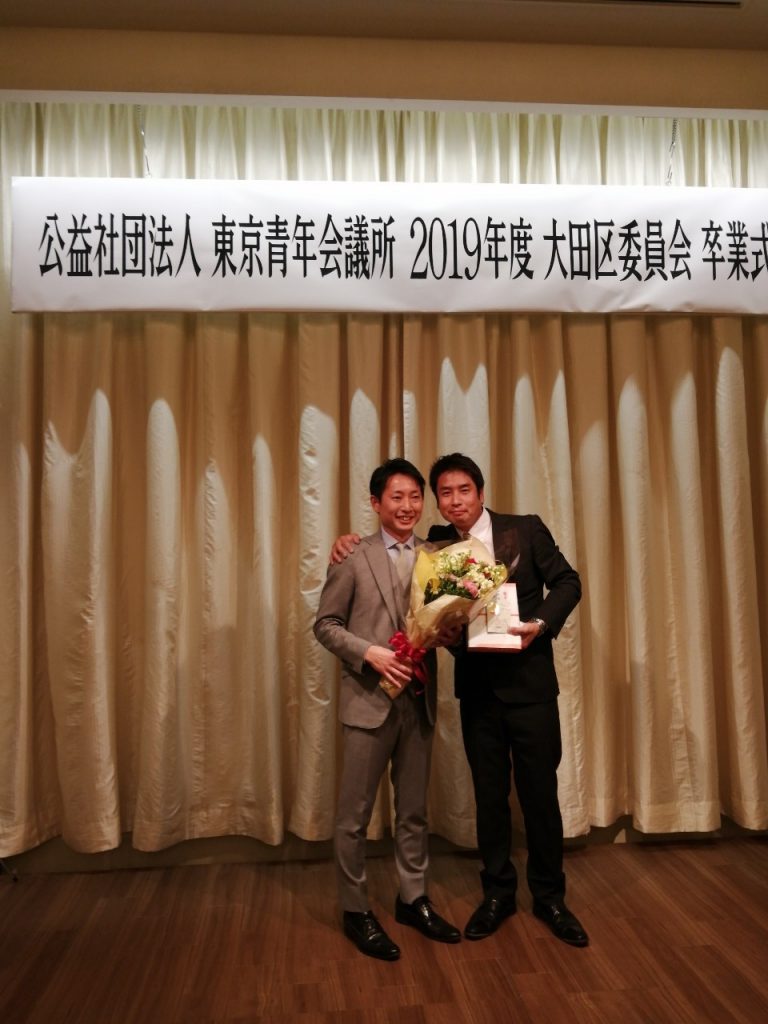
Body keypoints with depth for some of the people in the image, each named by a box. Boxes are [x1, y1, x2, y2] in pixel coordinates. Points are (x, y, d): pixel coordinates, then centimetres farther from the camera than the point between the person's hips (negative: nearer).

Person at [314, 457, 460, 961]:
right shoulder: (353, 556, -5)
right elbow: (326, 624, -4)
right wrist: (370, 653, -17)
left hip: (419, 698, 4)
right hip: (369, 698, -3)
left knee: (414, 810, 18)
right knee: (355, 813, 8)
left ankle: (413, 899, 36)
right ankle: (356, 909, 27)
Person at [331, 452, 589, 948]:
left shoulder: (526, 529, -4)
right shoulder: (437, 544, 3)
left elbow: (567, 581, -1)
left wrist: (541, 623, -16)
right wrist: (351, 544, -6)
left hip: (528, 679, -2)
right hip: (476, 687, 2)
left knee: (540, 791, 8)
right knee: (489, 794, 14)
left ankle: (550, 897, 29)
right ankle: (498, 893, 33)